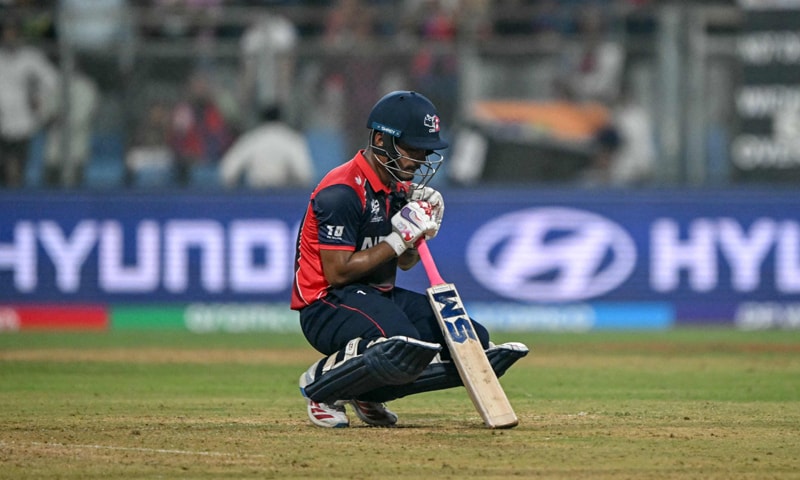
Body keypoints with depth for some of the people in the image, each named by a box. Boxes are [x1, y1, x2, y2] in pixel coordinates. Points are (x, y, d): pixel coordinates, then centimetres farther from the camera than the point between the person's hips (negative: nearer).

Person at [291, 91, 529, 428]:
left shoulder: (399, 188, 11)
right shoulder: (342, 191, -17)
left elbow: (405, 263, 20)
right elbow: (337, 273, -21)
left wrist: (421, 230, -1)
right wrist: (399, 238, -17)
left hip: (382, 296, 9)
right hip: (328, 305, -9)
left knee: (475, 341, -3)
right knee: (404, 345, -37)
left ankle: (368, 391, 4)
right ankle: (321, 384, -11)